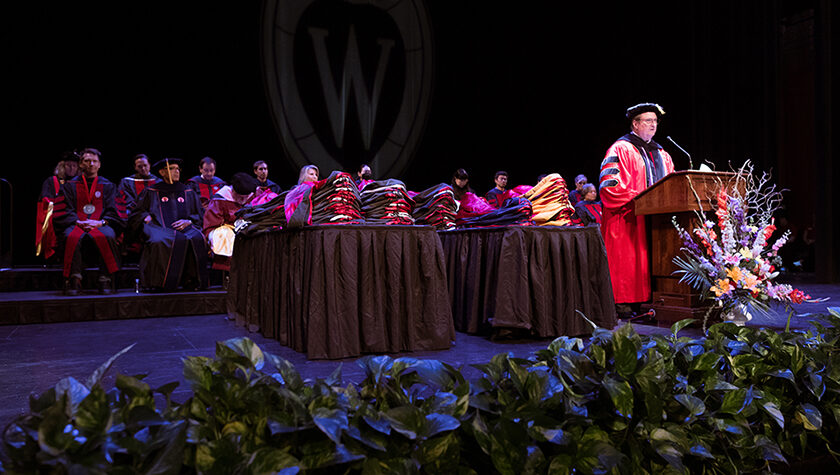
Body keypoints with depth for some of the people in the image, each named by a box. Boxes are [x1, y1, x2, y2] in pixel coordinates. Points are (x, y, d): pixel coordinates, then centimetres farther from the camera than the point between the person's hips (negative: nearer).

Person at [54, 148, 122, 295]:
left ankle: (105, 279, -34)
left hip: (100, 225, -1)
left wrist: (101, 222, -12)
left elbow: (113, 211, 8)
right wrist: (78, 222, -11)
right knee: (71, 237, -37)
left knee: (107, 236, -38)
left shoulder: (107, 186, 19)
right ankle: (74, 280, -34)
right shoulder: (71, 185, 19)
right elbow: (65, 211, 9)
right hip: (77, 224, 1)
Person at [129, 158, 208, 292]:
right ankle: (160, 283, -32)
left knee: (197, 239, -35)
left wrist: (188, 221, -2)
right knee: (160, 241, -39)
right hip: (159, 229, -1)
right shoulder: (151, 192, 21)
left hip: (184, 228, 1)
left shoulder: (189, 192, 25)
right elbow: (136, 215, 17)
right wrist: (146, 218, -6)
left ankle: (192, 281, -30)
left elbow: (201, 215, 18)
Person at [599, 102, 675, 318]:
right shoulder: (620, 149, -2)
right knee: (626, 260, -7)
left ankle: (643, 301, 7)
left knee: (652, 259, 3)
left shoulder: (660, 153, 21)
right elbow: (608, 183, -13)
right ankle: (622, 303, -2)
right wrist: (638, 199, -17)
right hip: (627, 217, -7)